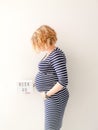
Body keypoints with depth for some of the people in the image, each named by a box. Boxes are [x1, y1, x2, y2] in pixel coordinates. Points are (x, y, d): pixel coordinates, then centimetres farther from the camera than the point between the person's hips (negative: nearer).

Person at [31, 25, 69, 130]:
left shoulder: (57, 55, -21)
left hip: (55, 98, -9)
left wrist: (47, 94, -17)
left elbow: (63, 81, -26)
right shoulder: (49, 54, 7)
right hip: (50, 98, 9)